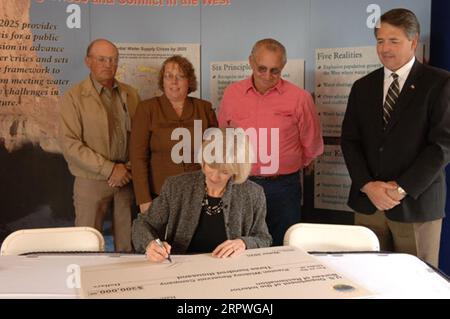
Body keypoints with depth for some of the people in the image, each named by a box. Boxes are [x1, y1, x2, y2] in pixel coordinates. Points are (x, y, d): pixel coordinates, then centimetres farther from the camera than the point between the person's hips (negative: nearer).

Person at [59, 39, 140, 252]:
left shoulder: (131, 95, 11)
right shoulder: (74, 97, -2)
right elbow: (69, 144, -10)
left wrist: (131, 167, -5)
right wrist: (109, 169, -14)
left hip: (127, 179, 3)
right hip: (91, 182, -3)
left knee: (128, 245, 7)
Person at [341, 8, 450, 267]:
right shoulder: (363, 87, 11)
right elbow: (350, 141, 6)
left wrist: (401, 188, -13)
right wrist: (368, 186, -8)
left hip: (416, 203, -3)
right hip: (367, 201, 3)